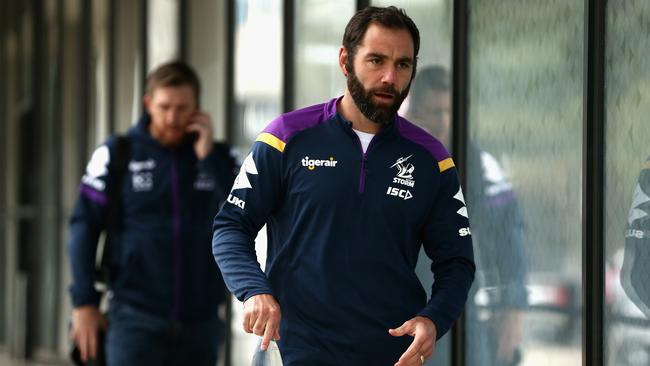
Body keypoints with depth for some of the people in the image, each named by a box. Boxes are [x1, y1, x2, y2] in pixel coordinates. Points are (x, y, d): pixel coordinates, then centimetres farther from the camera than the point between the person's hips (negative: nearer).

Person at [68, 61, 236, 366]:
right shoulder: (118, 154, -1)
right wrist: (84, 302, -7)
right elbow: (84, 227, -1)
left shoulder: (216, 156, 6)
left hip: (199, 321, 3)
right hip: (137, 318, -3)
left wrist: (208, 155, -11)